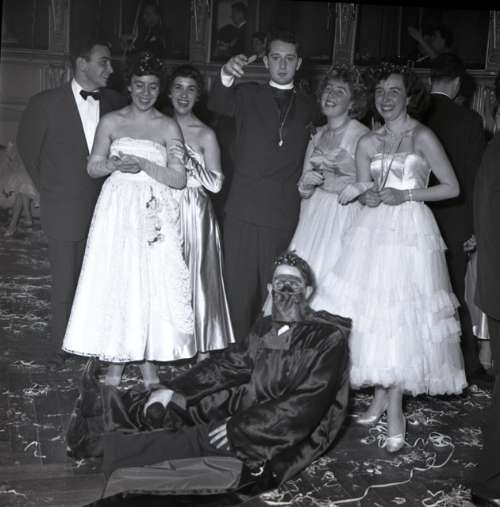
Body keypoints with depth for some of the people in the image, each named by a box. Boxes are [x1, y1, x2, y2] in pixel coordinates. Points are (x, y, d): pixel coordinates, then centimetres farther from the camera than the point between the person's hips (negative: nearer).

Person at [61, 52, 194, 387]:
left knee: (153, 284, -1)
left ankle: (149, 359, 13)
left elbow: (180, 179, -2)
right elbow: (93, 167, 8)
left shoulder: (168, 127, 3)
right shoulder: (111, 122, 7)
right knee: (114, 281, 0)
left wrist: (144, 165, -15)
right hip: (117, 212, 1)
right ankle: (116, 360, 12)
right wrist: (114, 164, -13)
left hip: (156, 217, -1)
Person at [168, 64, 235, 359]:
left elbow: (216, 183, -9)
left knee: (196, 274, 0)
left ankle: (202, 346, 12)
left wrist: (187, 158, -15)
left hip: (194, 213, -3)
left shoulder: (206, 135, -4)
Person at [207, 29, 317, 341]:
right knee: (240, 289, 1)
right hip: (244, 211, -1)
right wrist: (226, 76, -33)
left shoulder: (308, 107, 15)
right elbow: (217, 104, -14)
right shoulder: (248, 96, 8)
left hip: (286, 216, 1)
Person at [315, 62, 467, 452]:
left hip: (411, 231, -4)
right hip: (374, 230, 5)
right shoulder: (368, 143, 12)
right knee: (372, 313, 2)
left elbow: (452, 187, -2)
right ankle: (382, 395, 17)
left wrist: (406, 194, -11)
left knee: (403, 317, -6)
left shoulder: (422, 136, -1)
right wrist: (369, 196, -9)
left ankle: (395, 410, 1)